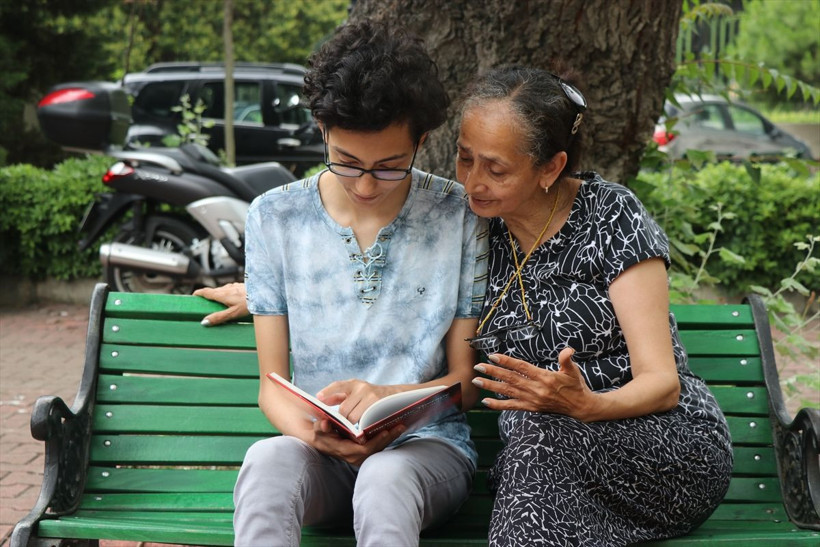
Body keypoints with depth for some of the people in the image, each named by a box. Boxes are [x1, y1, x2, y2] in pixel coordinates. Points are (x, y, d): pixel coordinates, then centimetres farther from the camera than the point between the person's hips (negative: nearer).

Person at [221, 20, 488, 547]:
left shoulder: (459, 217, 0)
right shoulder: (274, 217, 3)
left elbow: (466, 379, 3)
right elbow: (272, 383, 3)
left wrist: (386, 398, -17)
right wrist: (314, 434, -20)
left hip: (426, 444, -1)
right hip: (320, 450, 2)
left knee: (386, 479, -39)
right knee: (268, 459, -36)